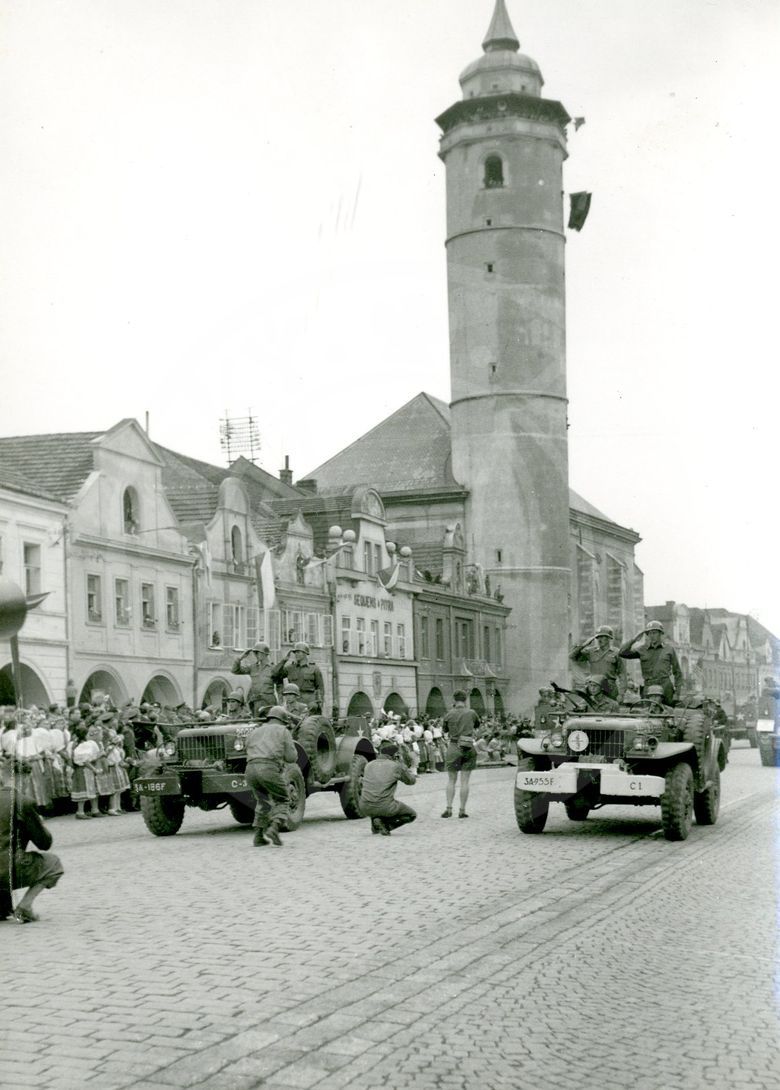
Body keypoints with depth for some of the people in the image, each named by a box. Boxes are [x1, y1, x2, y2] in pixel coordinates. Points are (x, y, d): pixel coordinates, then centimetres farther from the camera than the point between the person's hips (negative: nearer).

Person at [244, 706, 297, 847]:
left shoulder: (254, 732, 29)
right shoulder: (283, 731, 16)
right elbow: (292, 757, 9)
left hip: (251, 768, 4)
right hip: (270, 769, -4)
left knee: (262, 801, 22)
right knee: (282, 801, 13)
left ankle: (259, 837, 14)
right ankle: (273, 829, -8)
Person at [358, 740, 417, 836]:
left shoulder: (369, 765, 11)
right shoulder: (396, 766, -2)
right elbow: (411, 780, 14)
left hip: (365, 808, 5)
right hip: (385, 807, -5)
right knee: (412, 814, 17)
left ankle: (375, 825, 18)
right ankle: (384, 822, -4)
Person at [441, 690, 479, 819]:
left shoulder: (449, 714, -6)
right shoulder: (471, 713, -3)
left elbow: (445, 728, 11)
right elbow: (477, 724, 16)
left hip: (454, 747, 0)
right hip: (469, 748, 0)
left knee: (451, 780, 10)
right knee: (464, 781, 4)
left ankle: (448, 808, 1)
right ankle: (462, 810, 3)